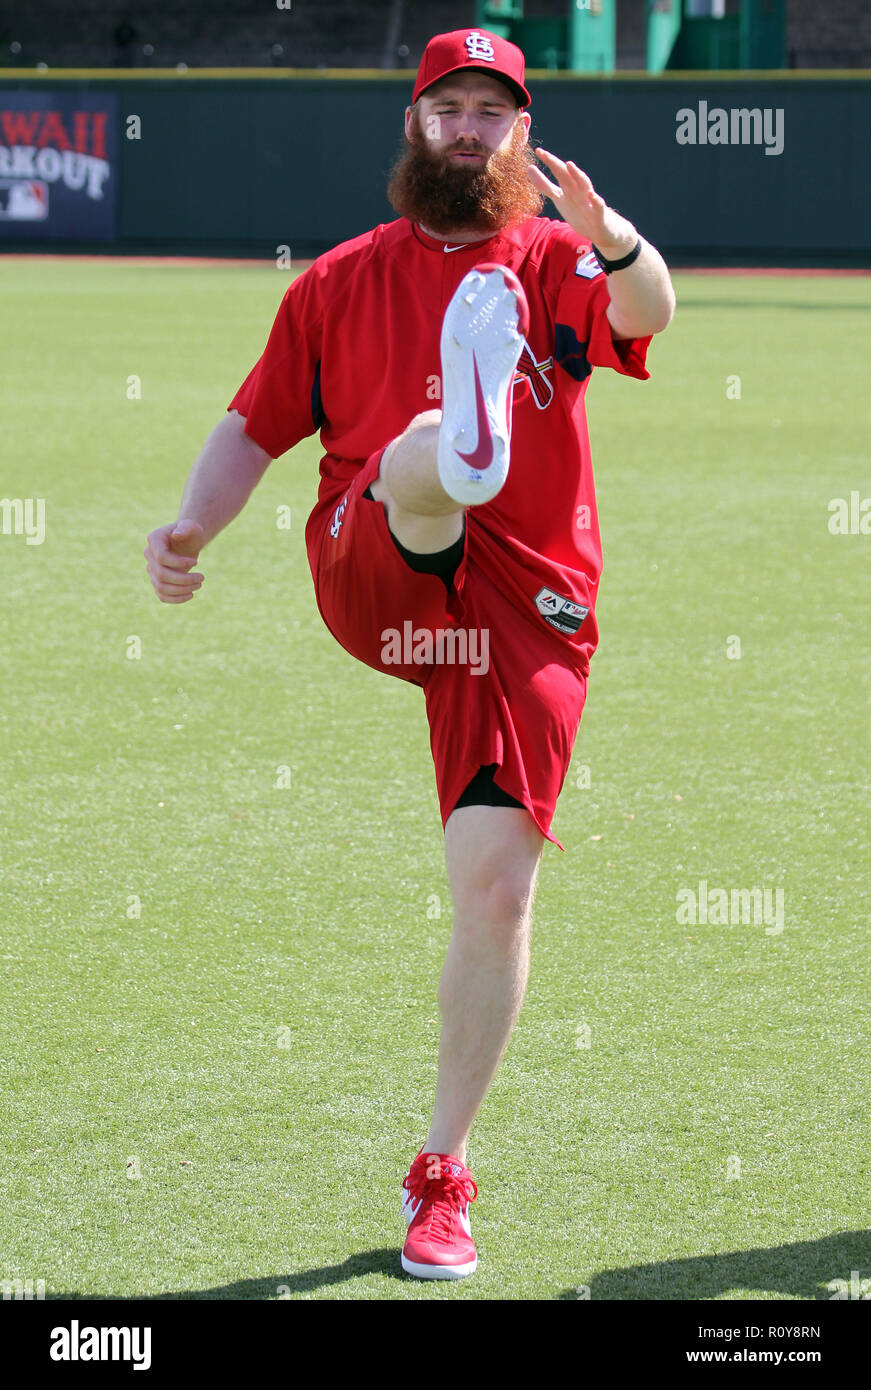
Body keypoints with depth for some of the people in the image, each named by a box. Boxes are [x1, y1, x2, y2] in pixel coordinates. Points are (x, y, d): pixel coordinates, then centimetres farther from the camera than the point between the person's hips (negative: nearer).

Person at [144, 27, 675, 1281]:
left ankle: (443, 1175, 4)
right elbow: (257, 426, 17)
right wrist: (193, 528, -3)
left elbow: (646, 315, -12)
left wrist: (612, 239, -36)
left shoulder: (557, 262, 11)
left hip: (528, 611, 0)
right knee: (429, 463, -33)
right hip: (371, 577, 0)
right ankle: (468, 444, -73)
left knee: (497, 879, -7)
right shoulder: (343, 281, 18)